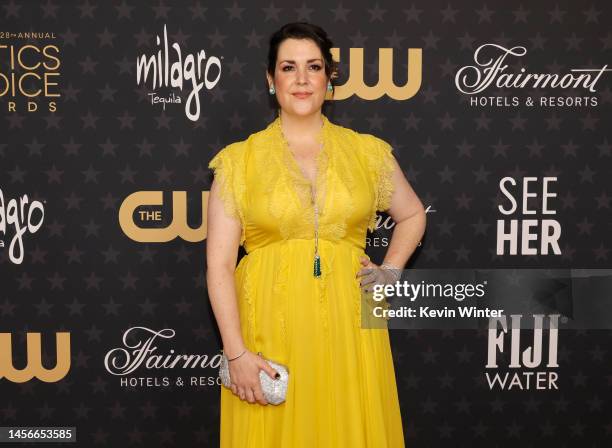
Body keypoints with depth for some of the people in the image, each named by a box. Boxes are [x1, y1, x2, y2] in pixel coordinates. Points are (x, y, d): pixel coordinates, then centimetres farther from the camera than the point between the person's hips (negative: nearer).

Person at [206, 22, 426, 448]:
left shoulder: (367, 152, 3)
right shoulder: (239, 160, -2)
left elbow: (412, 216, 19)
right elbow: (219, 265, -4)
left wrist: (390, 272, 3)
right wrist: (237, 353, -11)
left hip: (348, 324, 1)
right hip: (269, 327, -1)